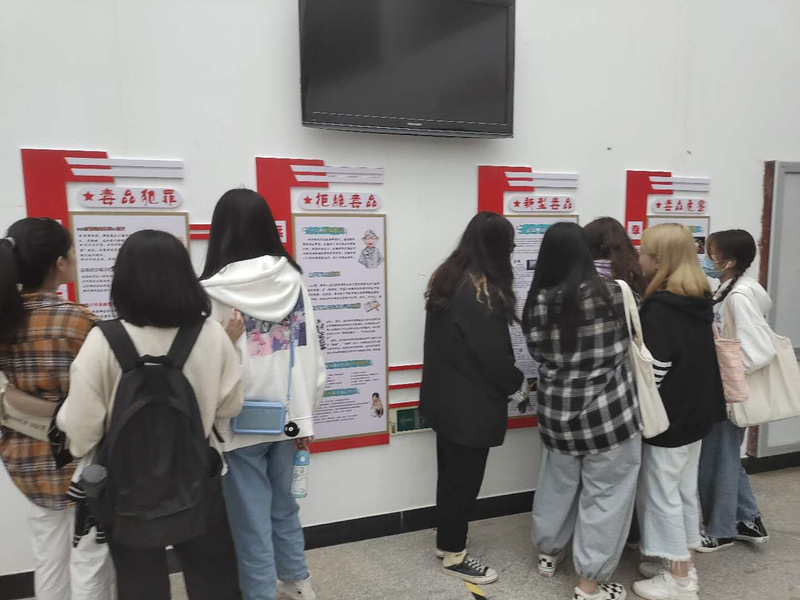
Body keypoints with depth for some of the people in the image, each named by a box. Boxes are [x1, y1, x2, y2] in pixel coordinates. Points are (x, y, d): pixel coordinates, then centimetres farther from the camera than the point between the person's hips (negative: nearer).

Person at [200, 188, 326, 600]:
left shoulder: (214, 290, -16)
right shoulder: (293, 280, -3)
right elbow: (311, 353, 1)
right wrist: (305, 414, 11)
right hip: (286, 415, 5)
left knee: (251, 520, 11)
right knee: (284, 507, 23)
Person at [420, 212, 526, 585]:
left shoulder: (444, 278, 5)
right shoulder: (484, 291, -22)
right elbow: (495, 355, -20)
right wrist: (520, 385, -1)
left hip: (444, 397, 8)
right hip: (471, 405, -8)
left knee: (450, 474, 20)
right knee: (464, 478, 8)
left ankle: (445, 542, 37)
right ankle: (454, 556, 25)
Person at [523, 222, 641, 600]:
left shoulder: (538, 300, -5)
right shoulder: (610, 293, -14)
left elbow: (538, 352, 4)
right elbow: (635, 331, 4)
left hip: (557, 407, 4)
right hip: (607, 409, -4)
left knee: (558, 481, 23)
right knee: (605, 492, 10)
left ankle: (549, 551, 42)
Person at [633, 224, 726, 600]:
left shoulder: (659, 308, -22)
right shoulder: (700, 301, 4)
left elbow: (653, 371, -22)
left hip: (668, 416, -9)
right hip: (695, 410, 9)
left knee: (659, 494, 6)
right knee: (684, 490, 18)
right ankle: (684, 564, 32)